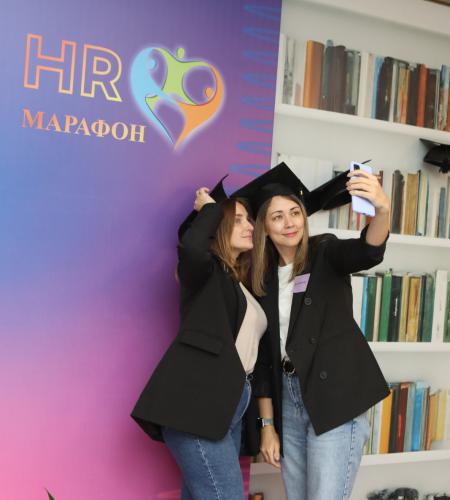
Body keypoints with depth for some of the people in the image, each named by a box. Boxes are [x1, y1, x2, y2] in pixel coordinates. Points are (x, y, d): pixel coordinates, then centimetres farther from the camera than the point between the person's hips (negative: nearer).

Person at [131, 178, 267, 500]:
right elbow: (191, 247, -24)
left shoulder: (243, 283, 21)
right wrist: (210, 208, -9)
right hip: (196, 402, -8)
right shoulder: (205, 272, -2)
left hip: (230, 404, 8)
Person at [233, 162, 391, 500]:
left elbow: (368, 253, -26)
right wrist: (268, 425, 6)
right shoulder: (263, 279, 8)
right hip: (288, 401, 5)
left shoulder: (325, 253, -3)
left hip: (336, 399, -5)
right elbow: (264, 355, 9)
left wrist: (382, 209, -47)